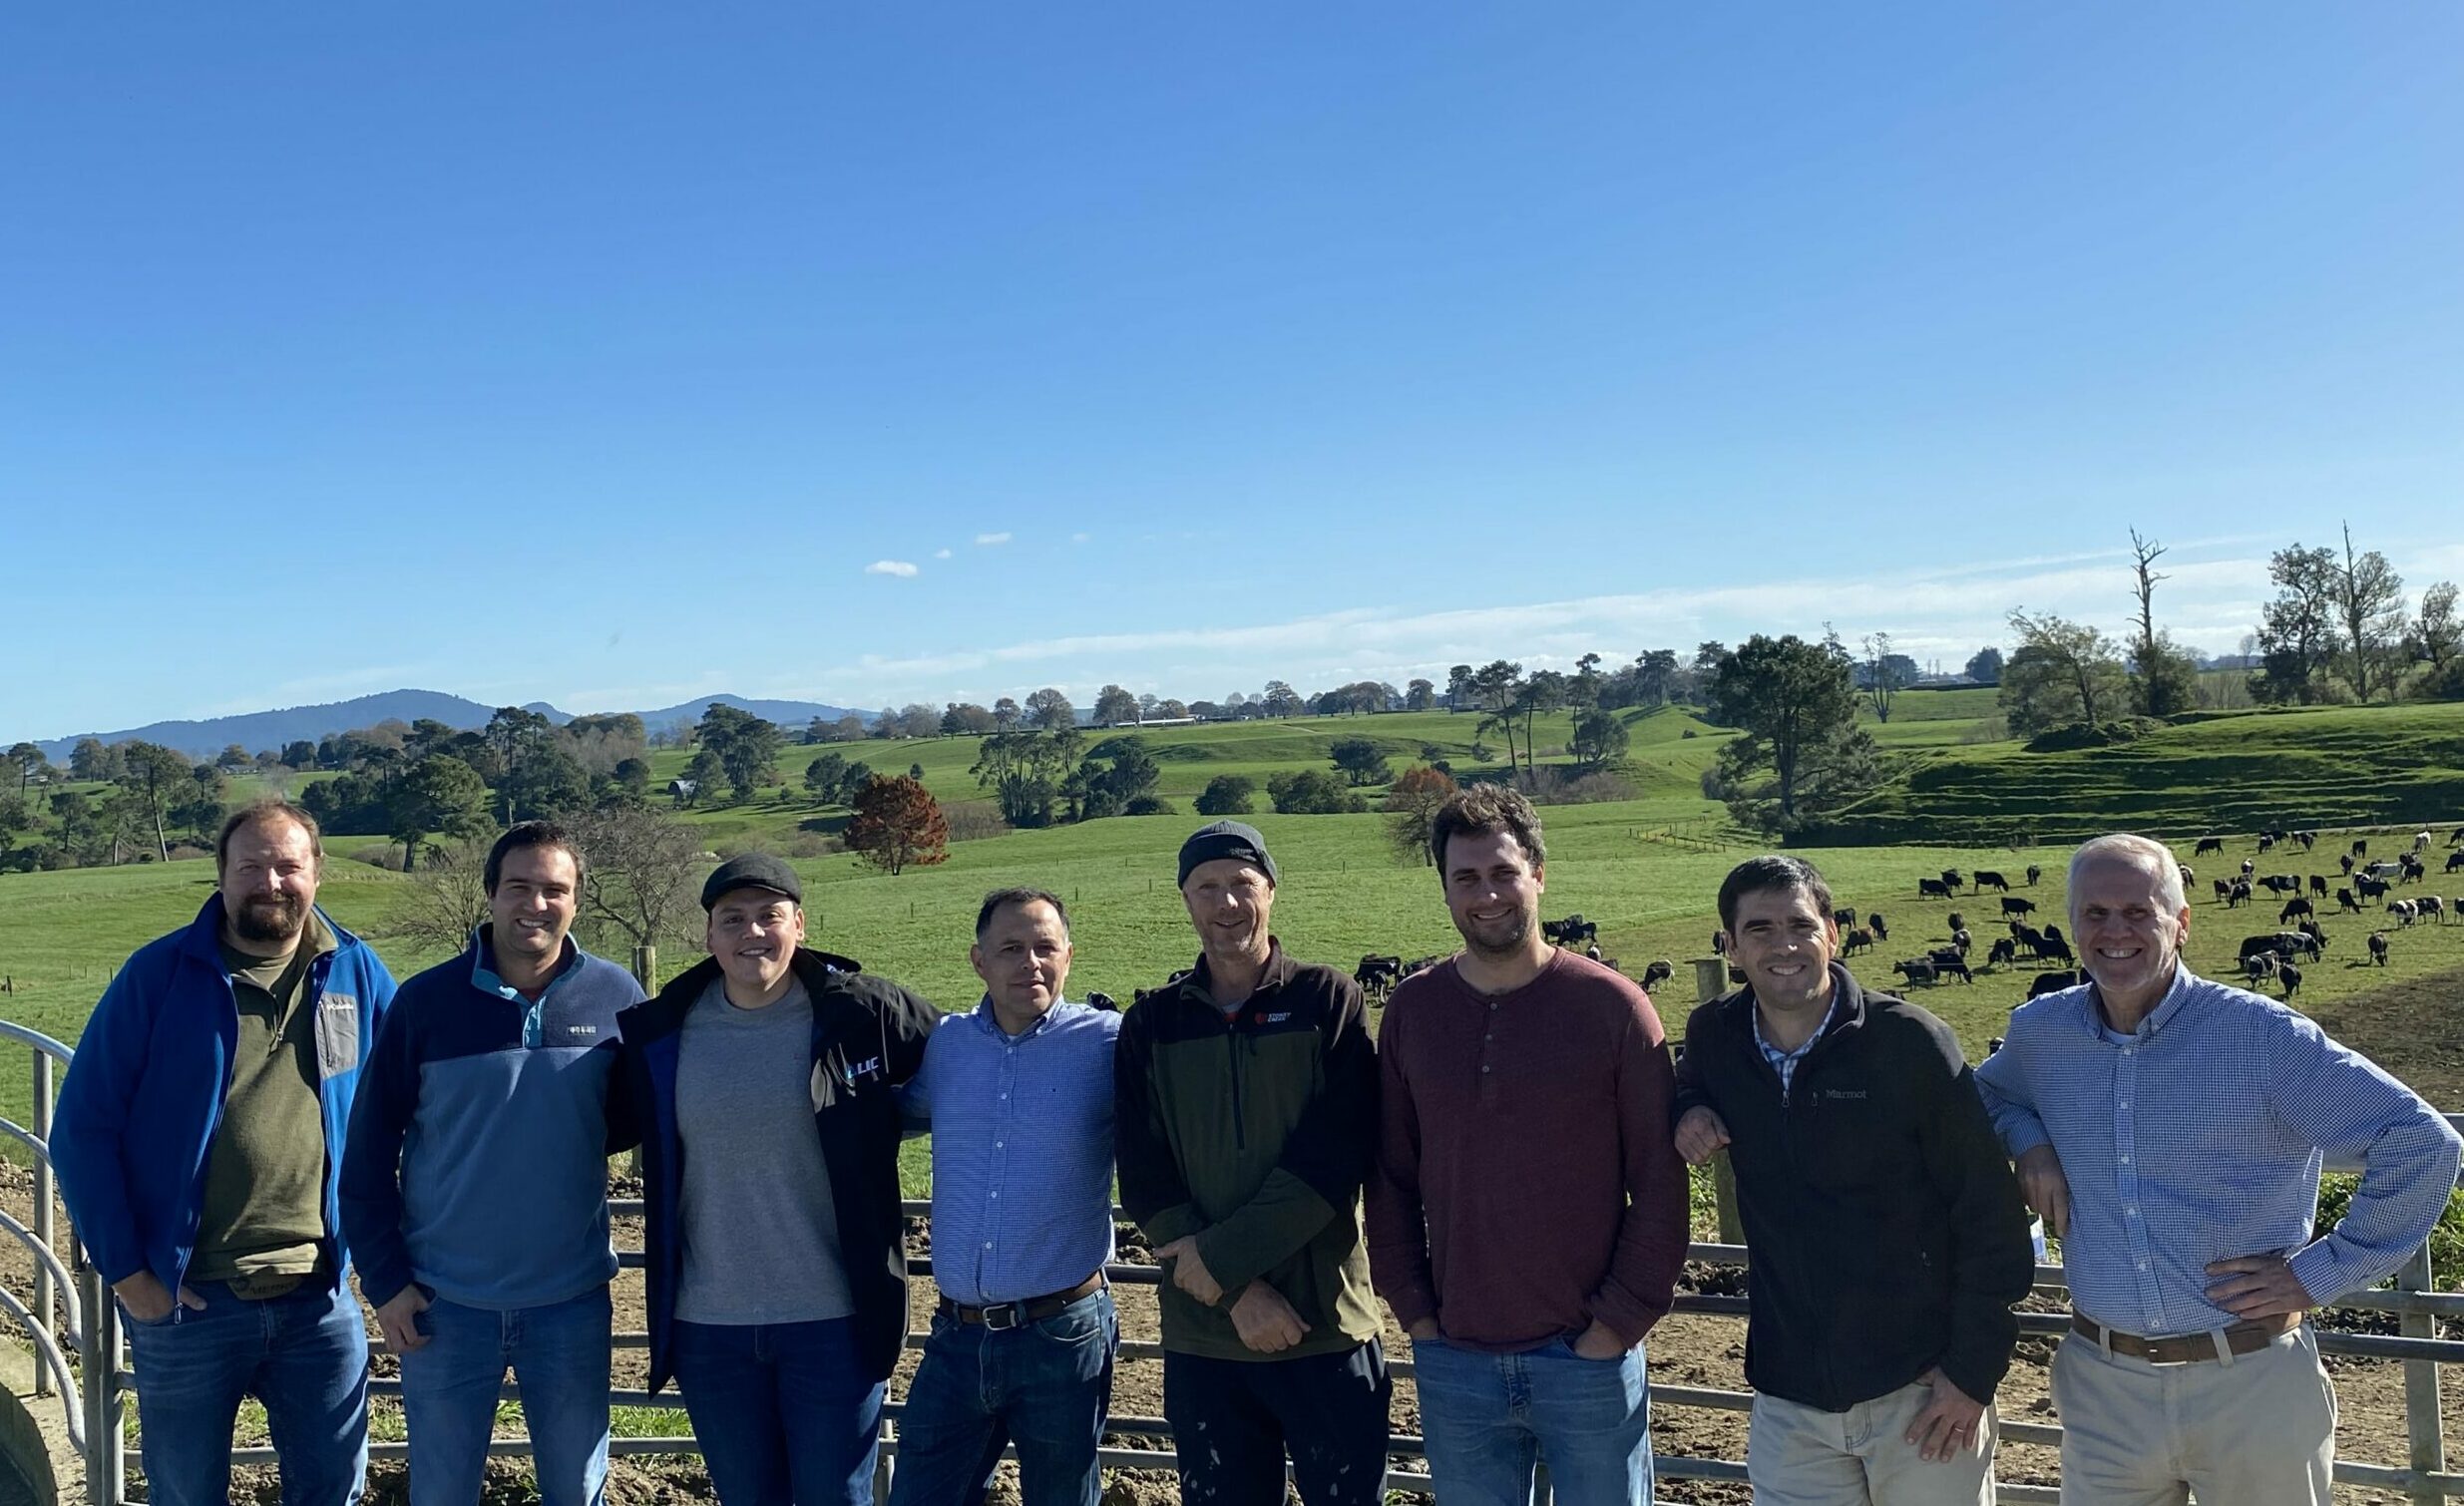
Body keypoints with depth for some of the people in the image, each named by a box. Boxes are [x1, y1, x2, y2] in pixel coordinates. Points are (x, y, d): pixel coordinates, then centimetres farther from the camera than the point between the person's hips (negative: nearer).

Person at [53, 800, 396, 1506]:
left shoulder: (355, 970, 0)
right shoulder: (159, 974, -6)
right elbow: (83, 1129, -6)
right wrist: (124, 1269, -9)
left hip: (321, 1296, 2)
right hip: (188, 1299, -1)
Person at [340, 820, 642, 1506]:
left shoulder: (617, 997, -4)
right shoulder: (425, 1001, -6)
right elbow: (369, 1153, -2)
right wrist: (385, 1280, -5)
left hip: (573, 1306, 0)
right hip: (443, 1306, 0)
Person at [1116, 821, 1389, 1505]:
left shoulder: (1329, 1000, -2)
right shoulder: (1151, 1023, 5)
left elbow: (1335, 1155, -11)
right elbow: (1144, 1178, -2)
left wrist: (1223, 1257, -15)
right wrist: (1237, 1291, -12)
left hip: (1326, 1325, -2)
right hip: (1201, 1336, 2)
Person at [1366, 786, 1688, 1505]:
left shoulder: (1612, 1005, -8)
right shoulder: (1411, 1009, 0)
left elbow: (1659, 1184, -5)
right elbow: (1391, 1176, 5)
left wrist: (1618, 1322, -8)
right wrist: (1414, 1310, 0)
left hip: (1589, 1358, -2)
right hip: (1453, 1360, 3)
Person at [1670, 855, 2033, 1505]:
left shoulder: (1910, 1042, -13)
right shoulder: (1714, 1036, -2)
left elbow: (1989, 1213, -10)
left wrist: (1975, 1370, -10)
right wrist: (1689, 1112, -4)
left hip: (1923, 1389, -3)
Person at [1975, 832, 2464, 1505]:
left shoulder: (2261, 1034, -11)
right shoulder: (2038, 1032, 0)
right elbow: (1987, 1091, 21)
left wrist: (2321, 1272, -11)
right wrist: (2026, 1140, -1)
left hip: (2251, 1380, -3)